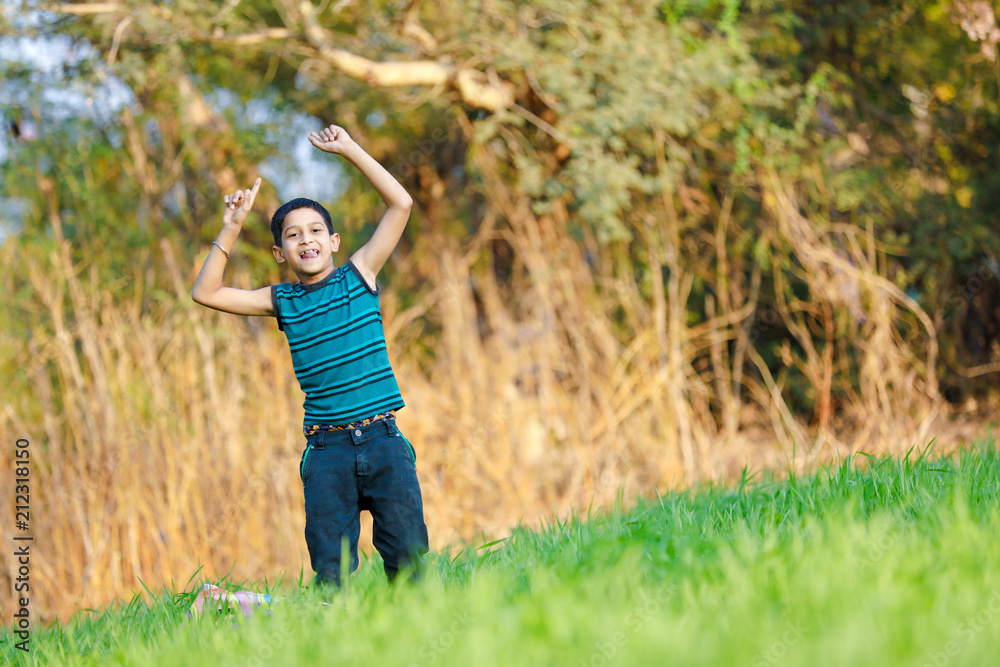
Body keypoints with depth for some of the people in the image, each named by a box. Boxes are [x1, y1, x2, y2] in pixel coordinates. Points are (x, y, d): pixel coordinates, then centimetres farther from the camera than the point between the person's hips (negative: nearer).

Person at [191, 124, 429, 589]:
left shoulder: (359, 275, 7)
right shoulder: (282, 301, 11)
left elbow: (400, 204, 2)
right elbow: (205, 293, 8)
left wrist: (348, 149, 1)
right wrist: (231, 229, 3)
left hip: (382, 440, -1)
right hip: (327, 450, 1)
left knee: (408, 557, -6)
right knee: (331, 573, -4)